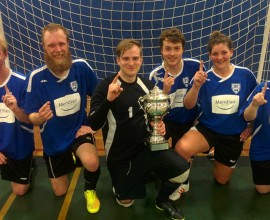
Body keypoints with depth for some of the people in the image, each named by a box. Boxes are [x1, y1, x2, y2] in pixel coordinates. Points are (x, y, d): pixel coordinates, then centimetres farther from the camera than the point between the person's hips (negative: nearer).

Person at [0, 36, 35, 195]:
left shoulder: (21, 82, -21)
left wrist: (15, 109, -37)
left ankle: (30, 163, 43)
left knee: (20, 191, 13)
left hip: (19, 147, -2)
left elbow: (29, 119, -16)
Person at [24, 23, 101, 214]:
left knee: (92, 162, -34)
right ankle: (65, 166, 51)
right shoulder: (36, 77, -20)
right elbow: (31, 117, -13)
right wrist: (39, 117, -36)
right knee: (60, 192, 15)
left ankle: (90, 190, 4)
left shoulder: (81, 67, -17)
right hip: (54, 140, 1)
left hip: (78, 131, -1)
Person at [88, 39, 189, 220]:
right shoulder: (106, 87, -15)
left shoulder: (147, 85, -2)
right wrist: (108, 99, -39)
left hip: (146, 145, 2)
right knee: (126, 202, 12)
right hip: (119, 153, -2)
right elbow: (94, 125, -24)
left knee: (182, 170, -20)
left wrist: (160, 125, -11)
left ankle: (162, 200, 11)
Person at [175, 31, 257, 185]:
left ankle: (216, 155, 50)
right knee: (182, 148, -35)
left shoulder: (245, 75, -11)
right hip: (207, 129, -2)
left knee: (222, 180, 17)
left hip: (234, 134, 2)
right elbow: (188, 106, -20)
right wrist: (196, 86, -37)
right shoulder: (204, 77, -14)